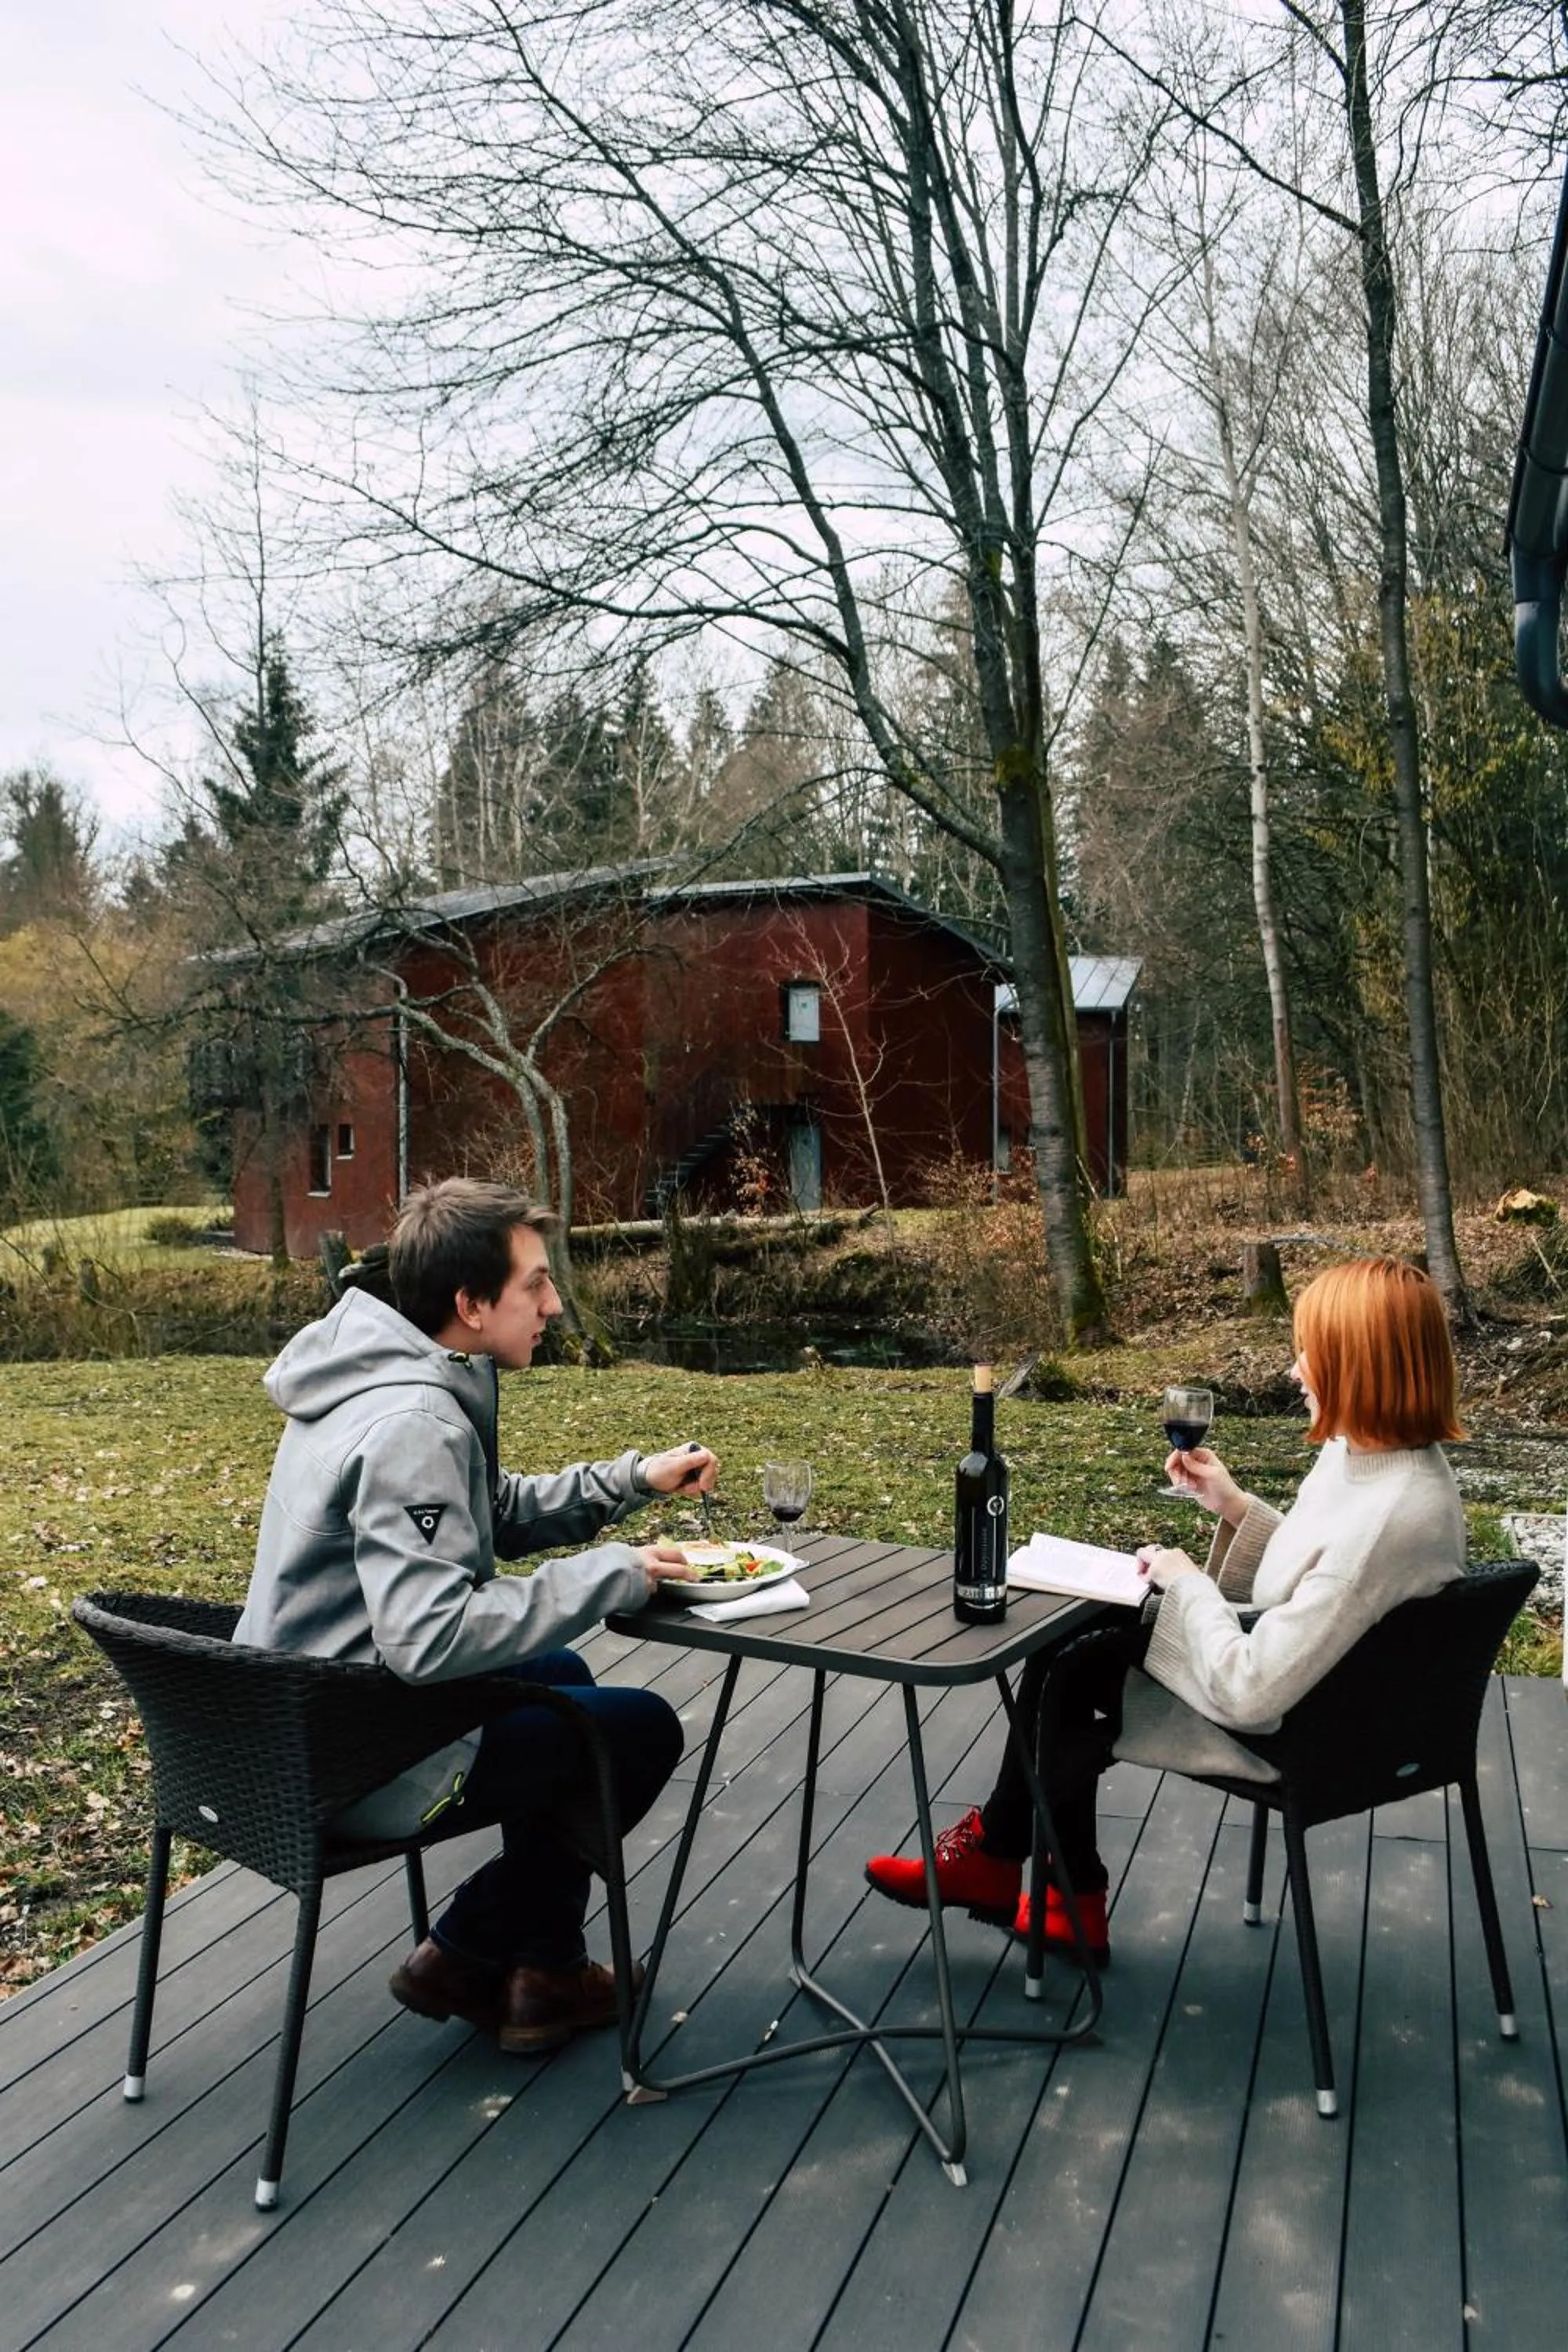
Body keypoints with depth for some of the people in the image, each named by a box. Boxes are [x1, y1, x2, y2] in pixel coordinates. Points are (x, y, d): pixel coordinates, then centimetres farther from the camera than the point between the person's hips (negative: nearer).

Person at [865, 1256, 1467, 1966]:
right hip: (1301, 1677, 9)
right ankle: (1071, 1904, 18)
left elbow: (1252, 1690, -32)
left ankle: (993, 1858, 33)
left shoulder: (1384, 1520, -35)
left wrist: (1186, 1583, -17)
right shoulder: (1384, 1456, -5)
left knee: (1062, 1686, 4)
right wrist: (1233, 1506, -2)